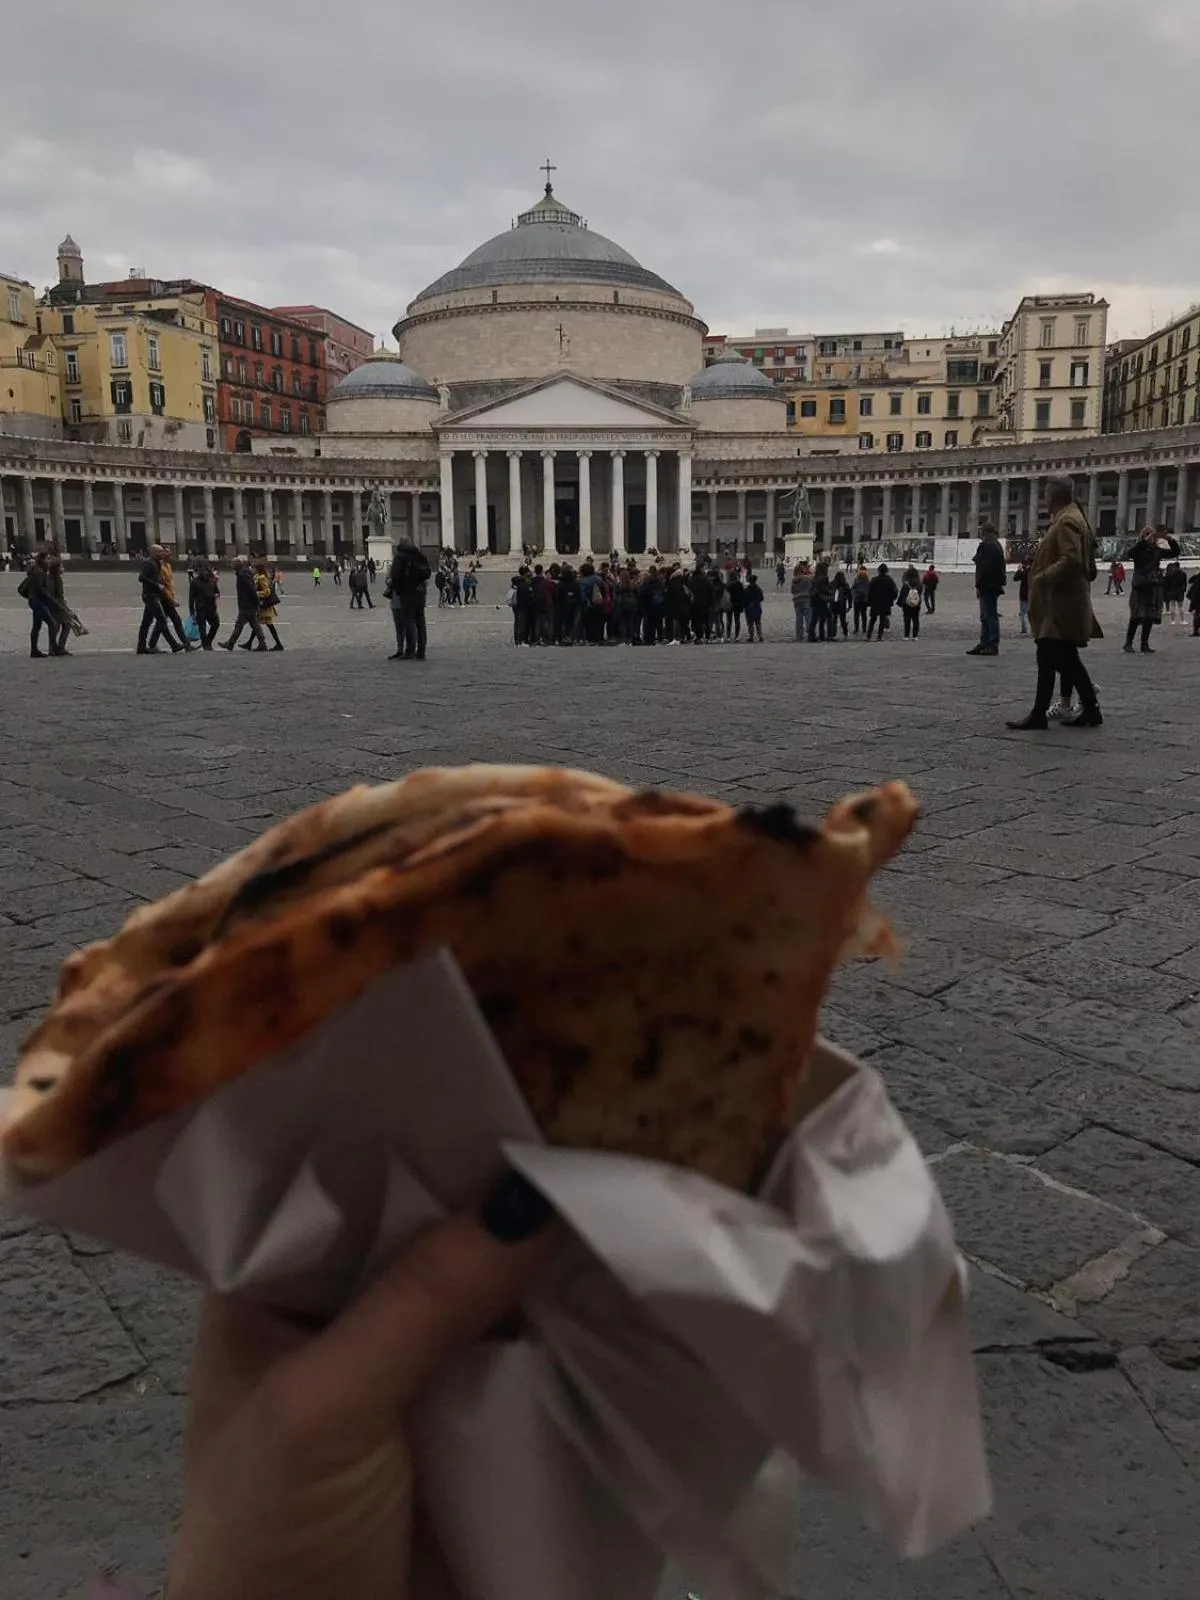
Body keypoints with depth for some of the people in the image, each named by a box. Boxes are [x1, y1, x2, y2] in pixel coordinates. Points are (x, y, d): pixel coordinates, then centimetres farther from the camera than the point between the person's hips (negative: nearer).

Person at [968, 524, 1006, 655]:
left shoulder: (988, 547, -15)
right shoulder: (996, 546, 18)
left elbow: (984, 568, -21)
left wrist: (978, 585, -18)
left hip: (987, 586, -11)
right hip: (993, 586, 11)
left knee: (990, 616, -7)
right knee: (986, 617, 14)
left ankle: (993, 645, -5)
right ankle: (984, 644, 19)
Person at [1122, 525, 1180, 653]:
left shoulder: (1157, 550, 12)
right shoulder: (1138, 550, 1)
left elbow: (1175, 552, 13)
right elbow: (1129, 553, -20)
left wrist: (1170, 540, -3)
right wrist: (1145, 541, -25)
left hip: (1155, 586, 4)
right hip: (1140, 586, -4)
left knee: (1150, 617, 3)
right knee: (1136, 616, -8)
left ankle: (1145, 644, 10)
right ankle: (1128, 644, -2)